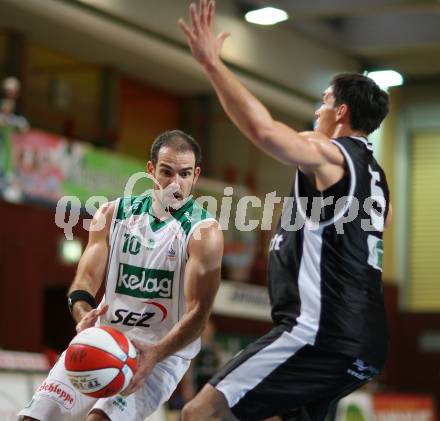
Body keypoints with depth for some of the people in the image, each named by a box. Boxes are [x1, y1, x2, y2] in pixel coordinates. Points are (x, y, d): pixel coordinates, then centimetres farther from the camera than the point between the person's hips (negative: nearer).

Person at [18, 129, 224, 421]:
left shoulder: (204, 232, -11)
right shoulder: (113, 214, 2)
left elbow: (198, 314, -17)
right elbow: (86, 280, -3)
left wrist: (155, 355, -34)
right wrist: (84, 315, -27)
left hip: (164, 352, -4)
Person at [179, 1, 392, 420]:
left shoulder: (329, 154, -6)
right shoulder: (374, 174, 20)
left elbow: (263, 130, -26)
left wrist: (211, 61, -21)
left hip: (321, 334, -10)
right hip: (364, 345, 10)